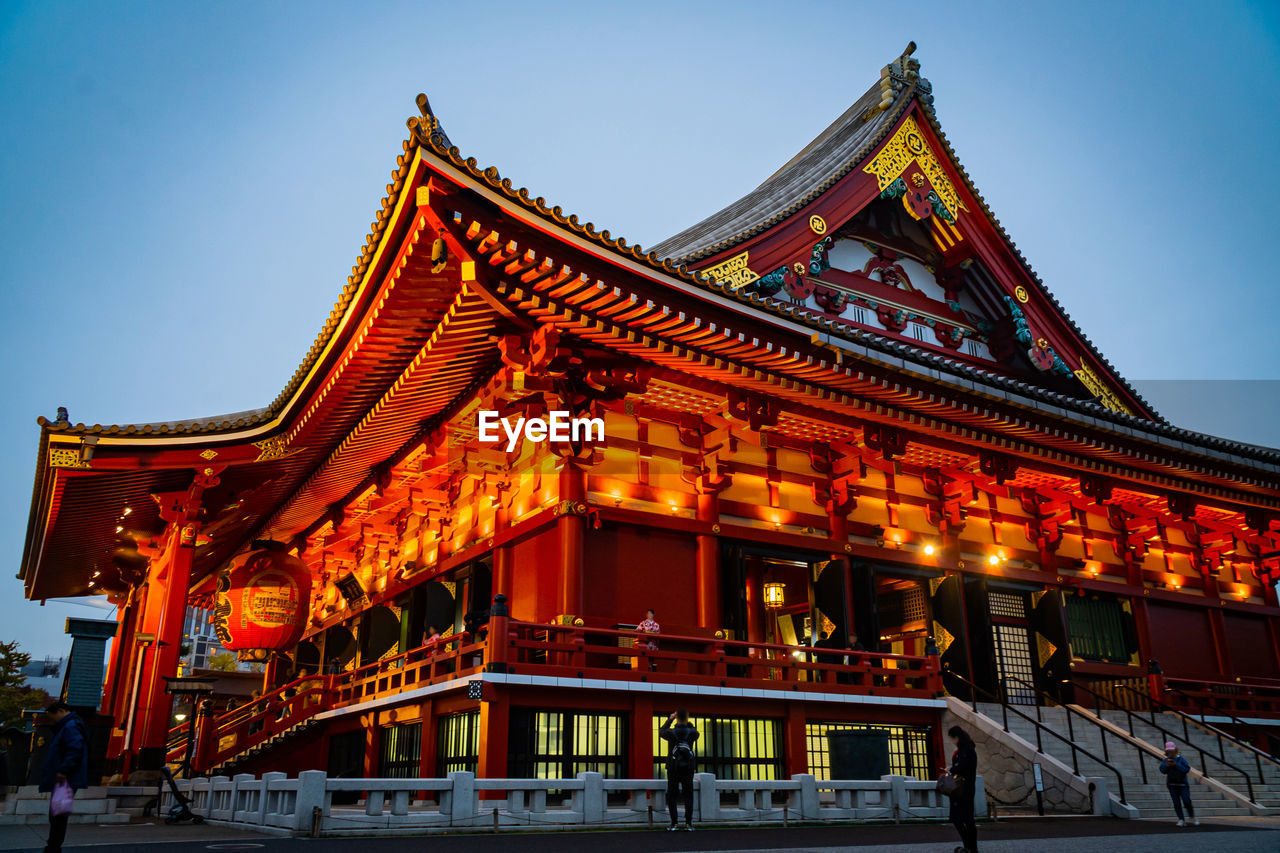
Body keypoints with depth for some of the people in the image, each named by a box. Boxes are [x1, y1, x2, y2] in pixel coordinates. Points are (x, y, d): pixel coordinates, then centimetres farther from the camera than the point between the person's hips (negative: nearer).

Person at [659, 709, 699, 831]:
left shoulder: (671, 733, -10)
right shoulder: (692, 732, -8)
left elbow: (661, 732, 14)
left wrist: (670, 719, 22)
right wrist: (688, 722, 18)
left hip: (673, 769, -1)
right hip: (688, 769, 1)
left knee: (672, 796, 5)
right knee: (688, 796, 5)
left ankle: (674, 823, 1)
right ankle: (688, 824, 0)